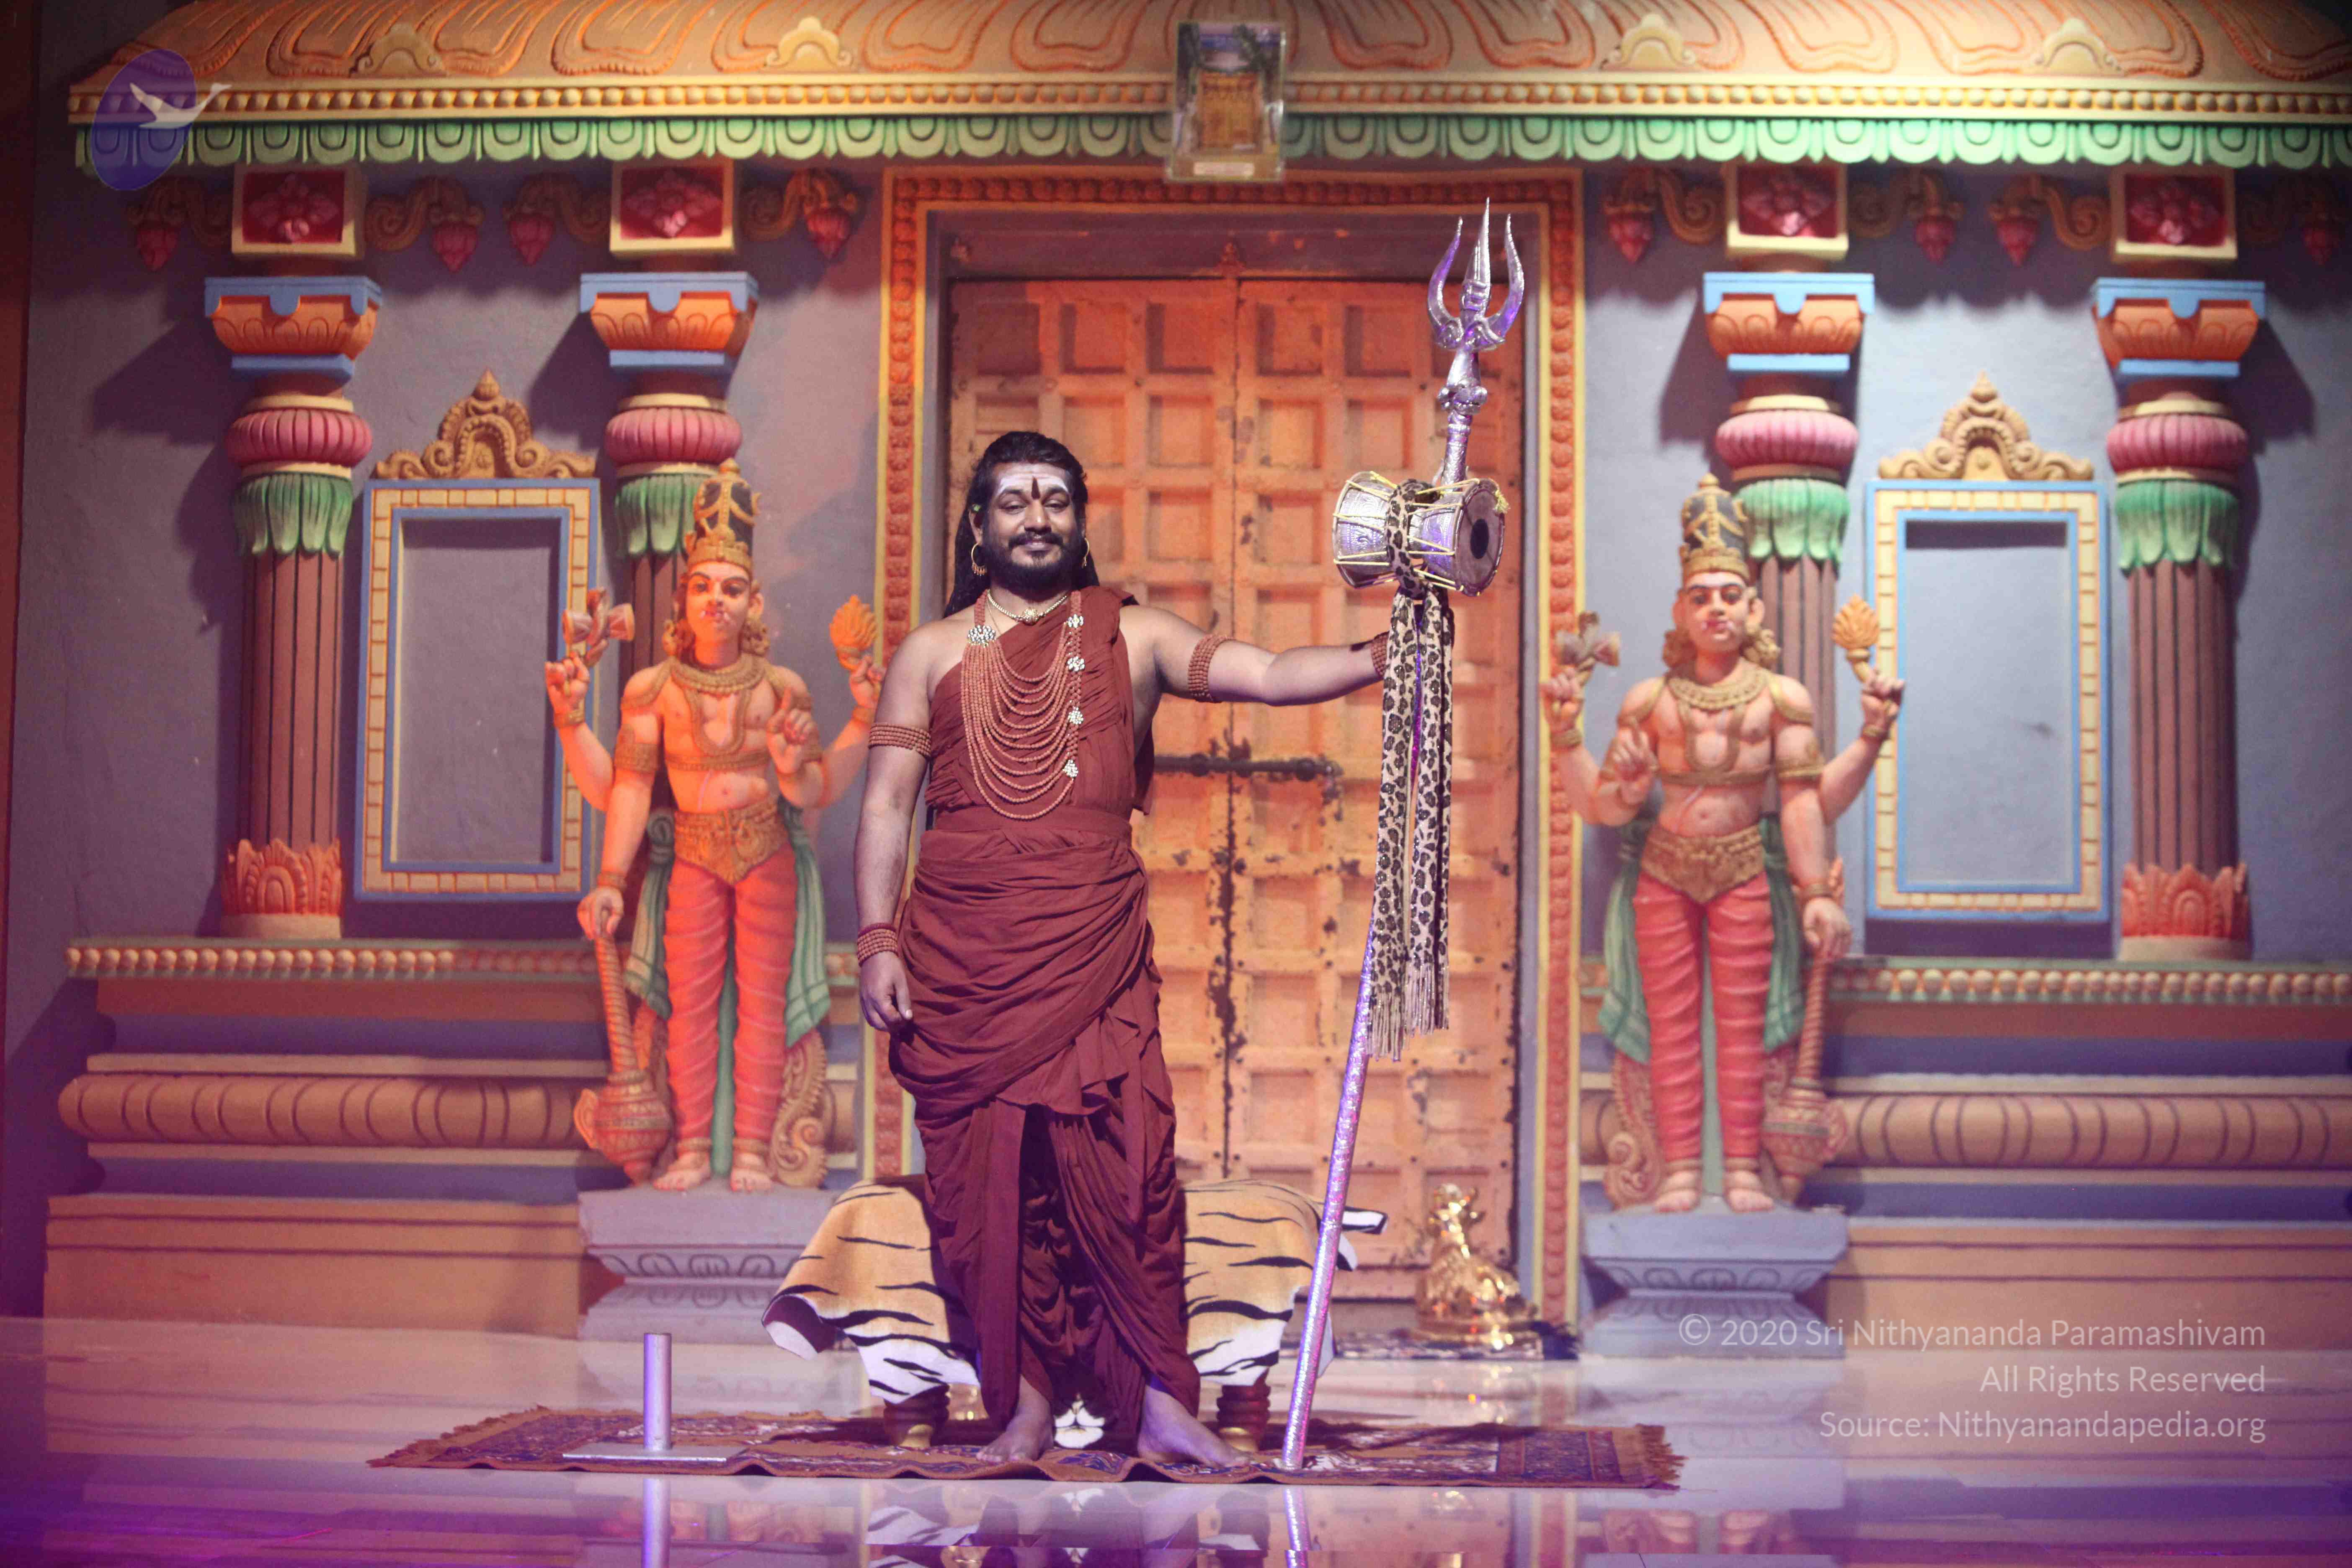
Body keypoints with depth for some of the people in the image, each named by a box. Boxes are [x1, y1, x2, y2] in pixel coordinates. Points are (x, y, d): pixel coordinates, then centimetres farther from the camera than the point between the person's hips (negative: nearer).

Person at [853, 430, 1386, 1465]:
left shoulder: (1133, 636, 11)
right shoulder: (933, 654, 12)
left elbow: (1264, 674, -2)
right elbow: (887, 805, 9)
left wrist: (1376, 657, -18)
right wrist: (877, 942, -2)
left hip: (1095, 951, -1)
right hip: (960, 953, 1)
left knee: (1120, 1167, -8)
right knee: (986, 1178, 1)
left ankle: (1157, 1405, -3)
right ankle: (1024, 1403, 10)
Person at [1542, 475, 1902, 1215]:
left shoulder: (1780, 697, -2)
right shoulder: (1650, 701, 0)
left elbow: (1807, 801, -5)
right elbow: (1606, 806, -4)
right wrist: (1569, 736, -12)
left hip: (1743, 872, -1)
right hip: (1664, 873, 1)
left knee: (1743, 1026, 0)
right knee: (1672, 1026, 1)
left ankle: (1744, 1171, 5)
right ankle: (1679, 1173, 4)